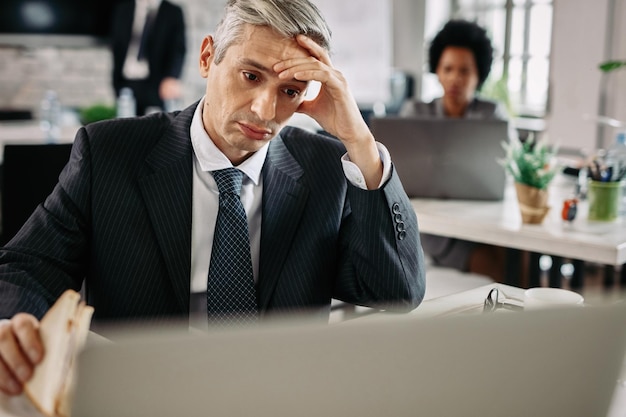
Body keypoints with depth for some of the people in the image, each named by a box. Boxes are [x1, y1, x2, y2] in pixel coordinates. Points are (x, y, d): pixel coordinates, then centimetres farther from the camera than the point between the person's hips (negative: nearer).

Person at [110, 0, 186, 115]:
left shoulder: (173, 12, 4)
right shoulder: (122, 9, 13)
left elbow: (178, 49, -8)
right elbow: (115, 46, 16)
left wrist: (172, 78, -25)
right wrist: (116, 82, 8)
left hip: (156, 85, -2)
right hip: (126, 84, 3)